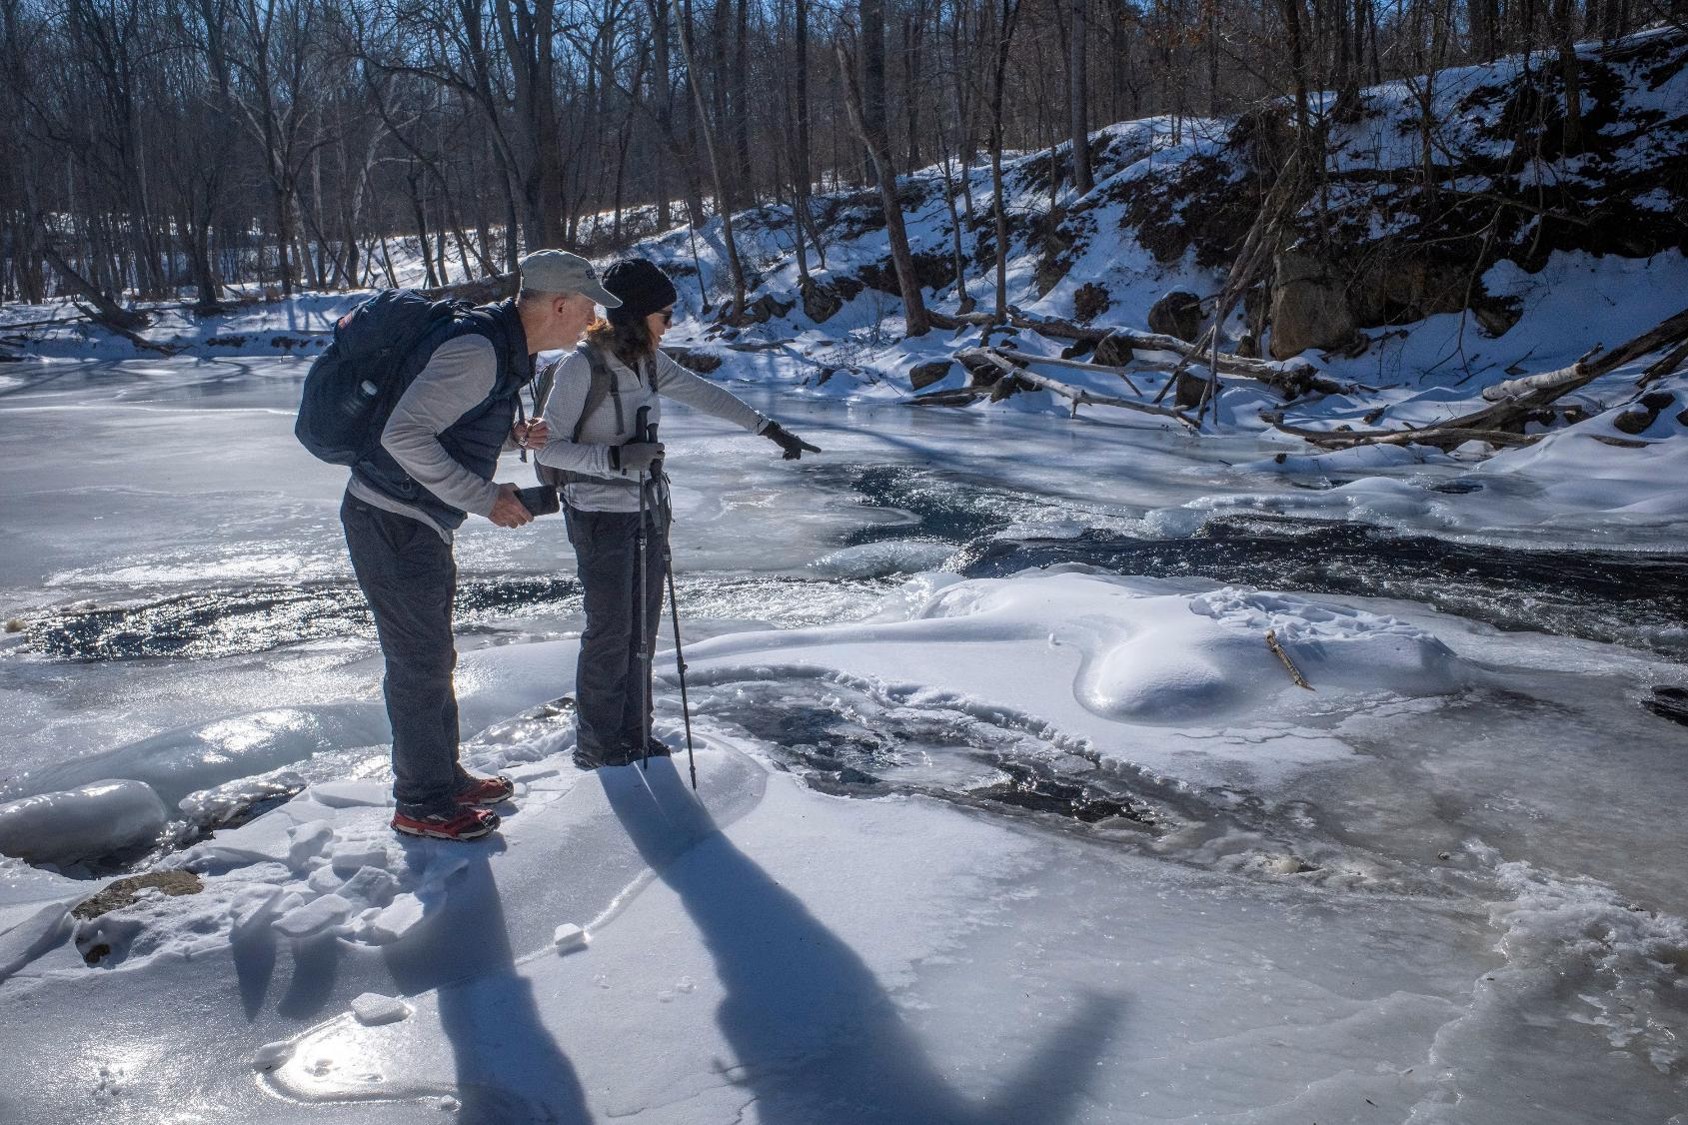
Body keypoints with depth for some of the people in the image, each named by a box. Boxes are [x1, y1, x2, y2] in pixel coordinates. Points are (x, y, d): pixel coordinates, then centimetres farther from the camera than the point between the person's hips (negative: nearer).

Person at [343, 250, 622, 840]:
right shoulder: (476, 349, -24)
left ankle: (445, 777, 34)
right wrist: (485, 497, -27)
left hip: (419, 525, 10)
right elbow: (404, 434, -29)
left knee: (432, 657, 19)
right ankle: (422, 803, 14)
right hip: (392, 523, -10)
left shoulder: (505, 348, 8)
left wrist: (513, 433, 1)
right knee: (420, 662, 0)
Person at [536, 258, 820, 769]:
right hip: (600, 516, -7)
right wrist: (615, 457, -27)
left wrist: (769, 428, 12)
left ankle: (633, 733, 25)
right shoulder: (583, 365, -16)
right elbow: (548, 447, -15)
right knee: (610, 630, -1)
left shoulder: (647, 361, 4)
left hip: (646, 511, 7)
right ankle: (595, 744, 15)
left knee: (642, 627, 12)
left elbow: (706, 395, 13)